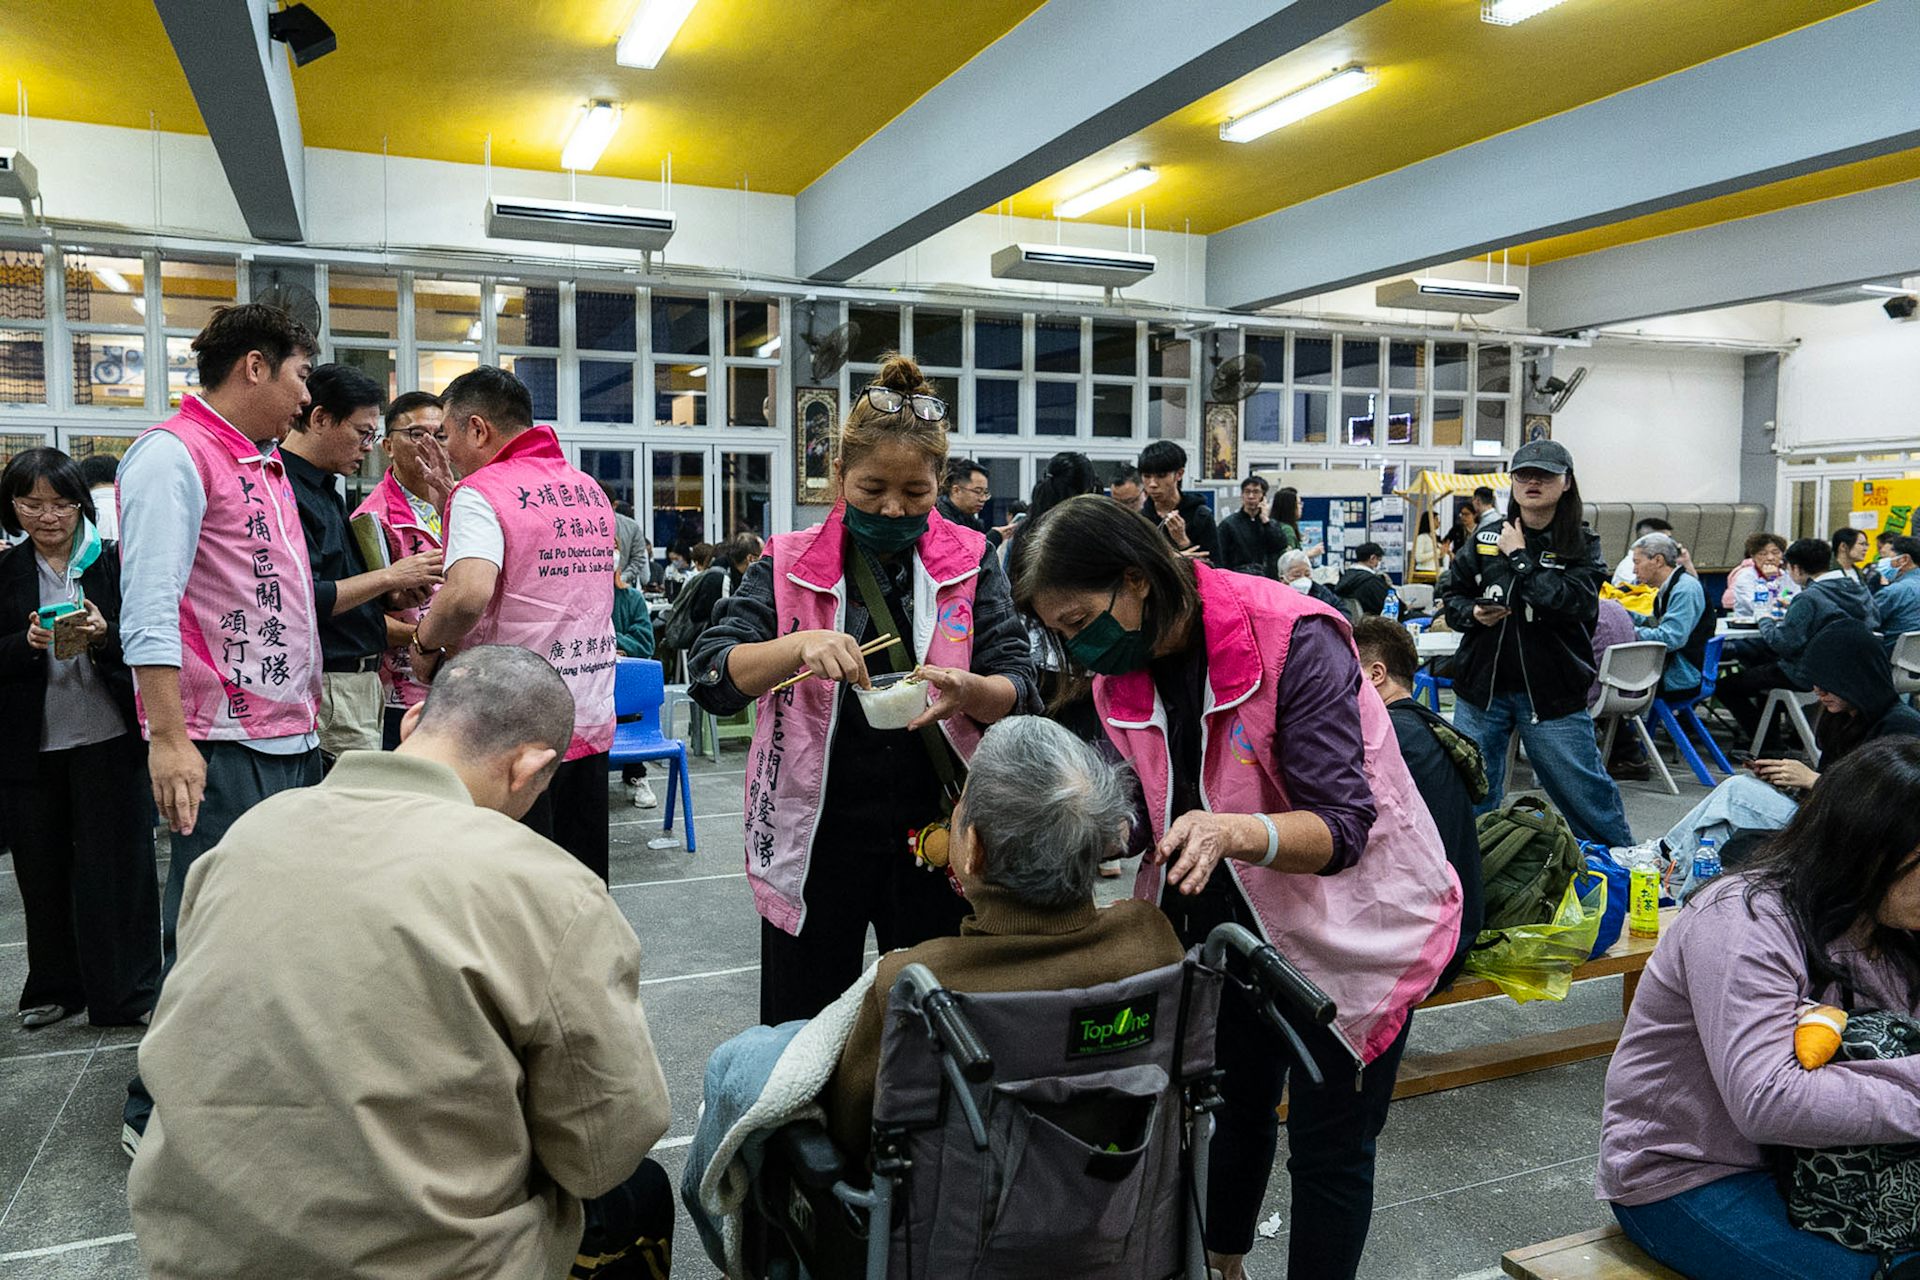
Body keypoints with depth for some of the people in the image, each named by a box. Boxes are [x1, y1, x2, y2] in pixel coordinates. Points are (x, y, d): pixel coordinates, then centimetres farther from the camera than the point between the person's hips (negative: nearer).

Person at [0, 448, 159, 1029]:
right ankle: (54, 988, 29)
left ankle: (126, 993, 14)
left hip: (109, 742, -2)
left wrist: (103, 635, -22)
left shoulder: (115, 562, -1)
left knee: (117, 866, 3)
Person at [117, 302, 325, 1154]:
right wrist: (169, 739, -23)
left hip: (289, 740, 9)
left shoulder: (265, 464, 18)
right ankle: (159, 1117, 13)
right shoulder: (175, 454, -9)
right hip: (221, 746, -9)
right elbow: (150, 610, -18)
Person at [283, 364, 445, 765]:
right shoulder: (285, 491, -13)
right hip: (327, 685, -10)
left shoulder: (326, 490, 19)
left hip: (357, 682, 10)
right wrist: (389, 577, -14)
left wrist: (394, 597, 6)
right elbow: (304, 600, -22)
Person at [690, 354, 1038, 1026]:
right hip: (815, 836, -1)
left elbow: (1019, 689, -3)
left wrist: (968, 689, -25)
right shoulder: (789, 564, -1)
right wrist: (800, 646, -29)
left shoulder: (971, 562, 2)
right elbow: (710, 675, -11)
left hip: (936, 831, 1)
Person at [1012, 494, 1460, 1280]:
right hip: (1227, 918, 6)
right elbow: (1153, 812, 2)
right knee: (1232, 1108, 21)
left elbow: (1340, 829, -30)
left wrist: (1232, 832, -48)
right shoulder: (1120, 669, -8)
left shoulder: (1294, 641, -28)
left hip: (1346, 918, -5)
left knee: (1326, 1149, 5)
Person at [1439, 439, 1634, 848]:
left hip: (1551, 692, -3)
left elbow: (1571, 601, -19)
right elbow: (1451, 594, 12)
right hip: (1482, 686, 3)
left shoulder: (1582, 545, -2)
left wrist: (1519, 557, -14)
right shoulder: (1486, 536, 6)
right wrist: (1472, 612, -10)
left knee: (1585, 792, 5)